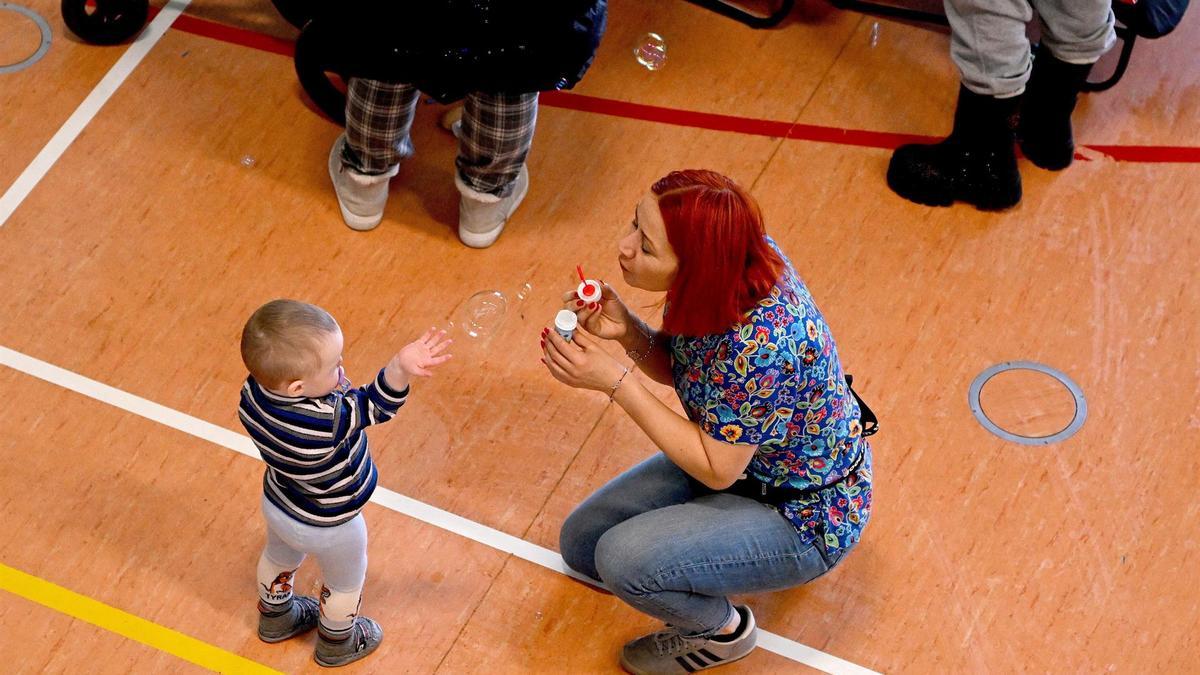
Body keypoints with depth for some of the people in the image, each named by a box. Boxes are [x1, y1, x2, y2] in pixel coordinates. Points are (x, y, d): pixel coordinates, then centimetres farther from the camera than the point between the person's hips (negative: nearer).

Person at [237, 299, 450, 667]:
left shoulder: (253, 390, -27)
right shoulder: (329, 420, -47)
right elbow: (371, 406, -35)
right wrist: (400, 368, -48)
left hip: (276, 503, 5)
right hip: (328, 526, -5)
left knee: (279, 557, 36)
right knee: (346, 582, 27)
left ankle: (276, 617, 63)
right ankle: (336, 643, 53)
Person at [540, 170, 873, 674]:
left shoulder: (757, 343, -39)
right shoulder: (729, 260, -17)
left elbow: (717, 470, -25)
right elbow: (676, 368, 0)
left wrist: (614, 382, -29)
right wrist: (626, 330, -21)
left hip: (804, 516, -8)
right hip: (737, 456, 8)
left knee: (623, 561, -25)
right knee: (580, 542, 9)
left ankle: (723, 630, 6)